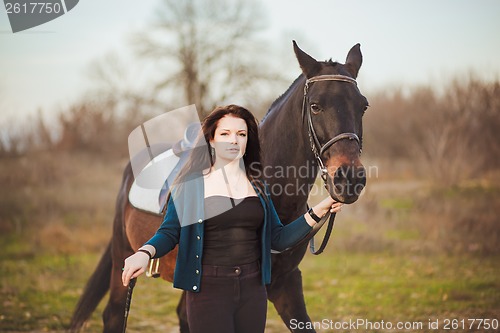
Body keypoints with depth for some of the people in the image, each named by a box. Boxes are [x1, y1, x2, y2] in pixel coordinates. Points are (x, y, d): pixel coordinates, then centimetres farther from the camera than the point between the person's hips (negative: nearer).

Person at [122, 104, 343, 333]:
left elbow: (278, 239, 11)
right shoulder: (190, 183, -1)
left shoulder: (257, 186, 10)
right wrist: (145, 252, -24)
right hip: (209, 288, -4)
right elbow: (169, 234, -4)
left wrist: (318, 212, 3)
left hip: (252, 288, 4)